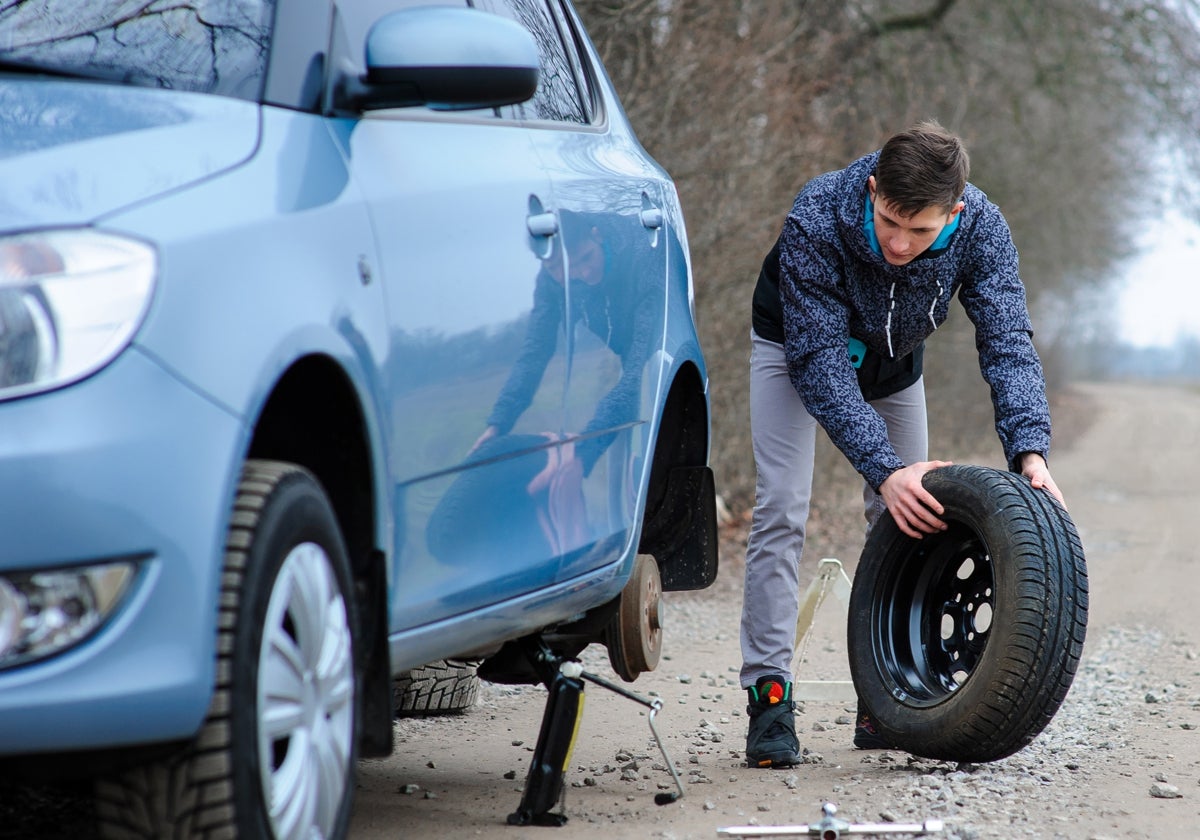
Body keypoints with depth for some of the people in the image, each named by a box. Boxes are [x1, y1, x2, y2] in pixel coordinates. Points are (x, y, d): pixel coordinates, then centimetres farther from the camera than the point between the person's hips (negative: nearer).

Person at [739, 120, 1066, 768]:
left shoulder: (981, 228, -32)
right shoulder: (816, 221, -41)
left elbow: (1006, 341, -30)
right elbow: (818, 362, -38)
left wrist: (1029, 448, -46)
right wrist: (884, 468, -46)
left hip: (893, 360, 4)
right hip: (797, 345, -3)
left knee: (908, 518, 1)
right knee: (781, 510, -17)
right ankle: (769, 698, -14)